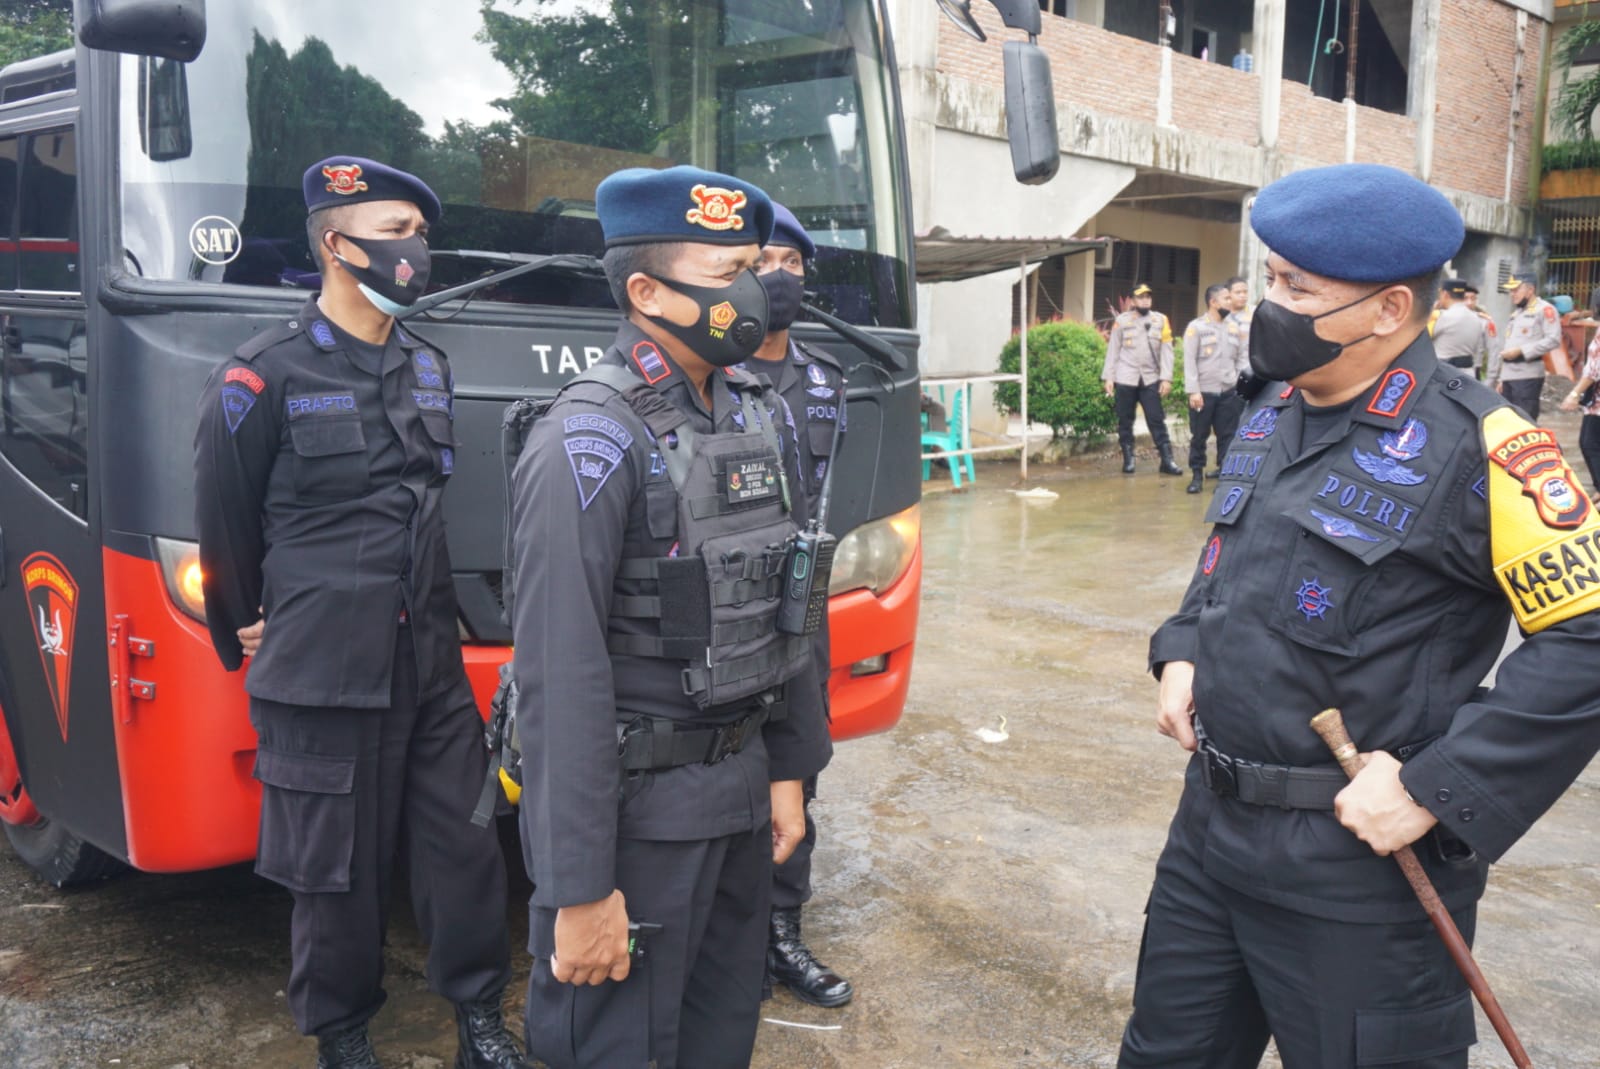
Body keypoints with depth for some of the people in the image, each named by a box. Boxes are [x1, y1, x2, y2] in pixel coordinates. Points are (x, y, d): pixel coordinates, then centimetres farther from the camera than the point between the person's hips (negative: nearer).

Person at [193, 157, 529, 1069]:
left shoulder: (429, 369, 10)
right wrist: (246, 632, 11)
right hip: (323, 676, -5)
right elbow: (224, 522, 1)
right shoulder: (264, 378, -9)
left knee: (466, 844, 9)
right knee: (339, 866, 9)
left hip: (433, 664, 5)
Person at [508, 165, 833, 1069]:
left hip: (740, 783, 7)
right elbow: (562, 677, -20)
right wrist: (579, 889, -19)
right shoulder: (591, 442, -18)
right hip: (639, 804, -7)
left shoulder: (764, 416, 5)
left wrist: (790, 769, 12)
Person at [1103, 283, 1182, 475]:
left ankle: (1167, 460, -2)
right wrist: (1108, 377, -1)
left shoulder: (1161, 320, 4)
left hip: (1150, 379, 0)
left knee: (1157, 420, -1)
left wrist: (1166, 378, -6)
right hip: (1125, 379, 0)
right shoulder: (1122, 320, 1)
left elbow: (1166, 350, 2)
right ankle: (1128, 459, 14)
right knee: (1125, 421, 5)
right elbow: (1113, 350, 4)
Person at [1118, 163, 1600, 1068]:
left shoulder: (1478, 448, -18)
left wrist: (1434, 790, -23)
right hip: (1210, 820, 8)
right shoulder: (1273, 411, 7)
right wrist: (1181, 652, 6)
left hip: (1357, 859, -7)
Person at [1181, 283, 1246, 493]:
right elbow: (1190, 361, -8)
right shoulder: (1196, 327, -3)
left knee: (1228, 435, 5)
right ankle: (1197, 474, 13)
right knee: (1199, 436, 3)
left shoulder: (1233, 327, 12)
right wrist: (1193, 391, -14)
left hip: (1228, 392, 4)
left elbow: (1241, 358, 15)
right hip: (1204, 392, -4)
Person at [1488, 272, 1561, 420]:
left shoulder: (1545, 309, -4)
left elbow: (1553, 339, -15)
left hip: (1528, 376, -8)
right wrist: (1501, 378, 19)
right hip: (1509, 376, 8)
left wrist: (1521, 351, -17)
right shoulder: (1515, 314, 22)